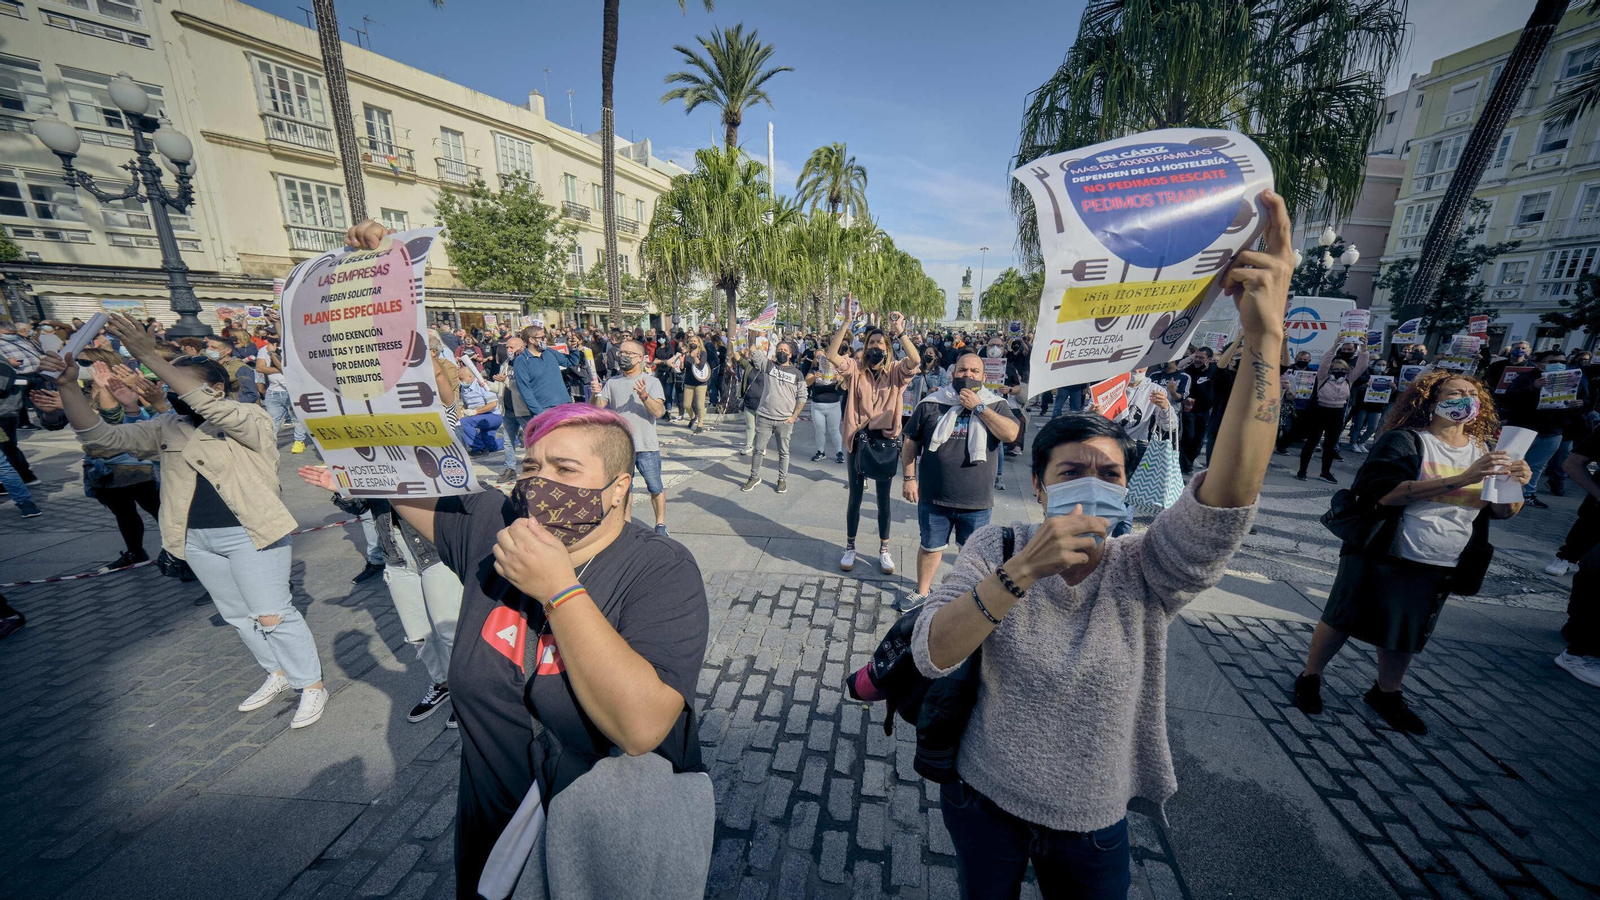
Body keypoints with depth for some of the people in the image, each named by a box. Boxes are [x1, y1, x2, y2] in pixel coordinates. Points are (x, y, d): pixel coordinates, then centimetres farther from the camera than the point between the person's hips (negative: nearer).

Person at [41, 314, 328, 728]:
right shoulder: (168, 428, 9)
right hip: (196, 539, 7)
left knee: (272, 615, -4)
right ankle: (279, 674, 33)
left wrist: (149, 357, -31)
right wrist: (67, 385, -8)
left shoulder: (250, 419, -10)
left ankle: (313, 685, 9)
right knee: (237, 615, 17)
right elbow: (100, 435, 4)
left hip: (249, 535, -7)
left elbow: (208, 407, -27)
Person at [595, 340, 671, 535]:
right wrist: (595, 394, -16)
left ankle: (660, 524, 18)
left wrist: (643, 395, -28)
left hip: (647, 446, -3)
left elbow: (659, 412, -13)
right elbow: (597, 410, 3)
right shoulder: (612, 383, 9)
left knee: (655, 488, 3)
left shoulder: (651, 381, -1)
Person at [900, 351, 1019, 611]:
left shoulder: (995, 404, -1)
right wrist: (908, 477, 0)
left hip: (977, 500, 0)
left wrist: (978, 407, -18)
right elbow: (910, 443, 5)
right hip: (933, 496, 0)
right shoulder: (931, 404, -1)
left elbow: (1011, 433, -19)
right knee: (930, 547, 16)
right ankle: (922, 592, 37)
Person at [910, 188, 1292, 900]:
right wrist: (1022, 571, -43)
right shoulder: (995, 551, -19)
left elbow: (1226, 499, -36)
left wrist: (1263, 341, -44)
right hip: (984, 800, 0)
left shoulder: (1145, 572, -18)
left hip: (1094, 825, 1)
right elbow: (931, 654, -30)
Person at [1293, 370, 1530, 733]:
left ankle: (1386, 694, 34)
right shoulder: (1404, 440, -9)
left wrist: (1516, 484, -11)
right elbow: (1386, 493, -23)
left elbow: (1503, 511, 8)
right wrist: (1461, 479, -27)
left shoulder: (1485, 451, 10)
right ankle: (1310, 678, 20)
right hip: (1384, 556, -5)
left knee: (1407, 634, 15)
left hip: (1443, 568, 5)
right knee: (1343, 621, 4)